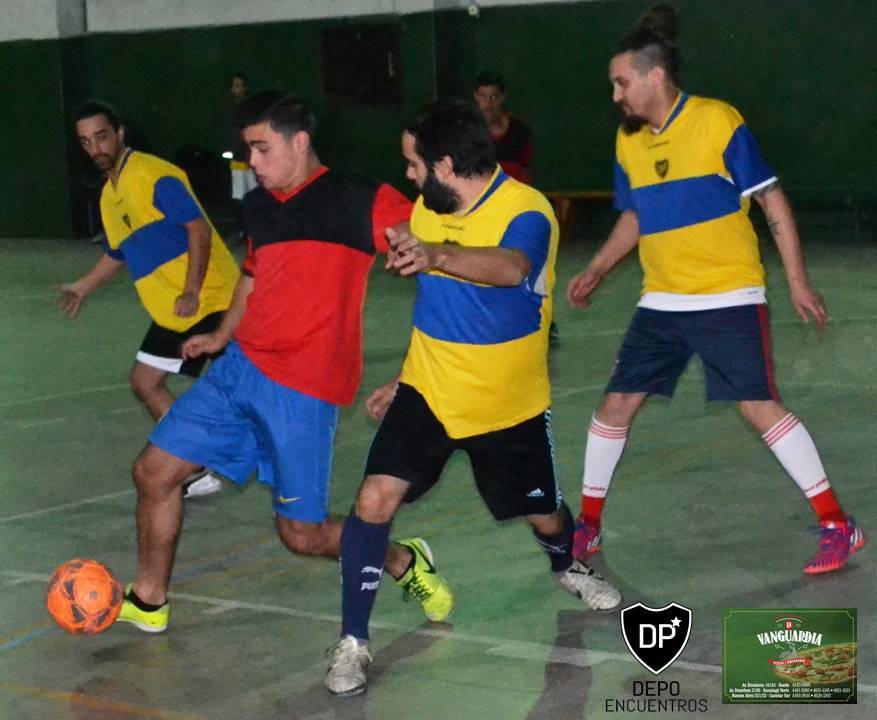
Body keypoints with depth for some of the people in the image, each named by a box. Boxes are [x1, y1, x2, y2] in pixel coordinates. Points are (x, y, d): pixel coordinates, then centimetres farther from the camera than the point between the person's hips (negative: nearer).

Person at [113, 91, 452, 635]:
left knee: (302, 534, -2)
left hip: (304, 388, -7)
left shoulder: (360, 202, -9)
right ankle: (149, 602, 25)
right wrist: (222, 335, 24)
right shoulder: (258, 206, 12)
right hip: (240, 366, 7)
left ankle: (405, 563, 26)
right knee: (155, 471, 5)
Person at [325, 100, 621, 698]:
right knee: (375, 499, -15)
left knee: (546, 517, 16)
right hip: (428, 393, 4)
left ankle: (569, 566, 53)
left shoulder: (526, 211, -22)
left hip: (508, 406, -3)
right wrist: (406, 379, 20)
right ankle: (353, 643, -3)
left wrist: (437, 256, -66)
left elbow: (510, 268, -47)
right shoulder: (428, 210, -1)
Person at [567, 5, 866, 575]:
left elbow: (774, 202, -8)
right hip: (661, 303, 6)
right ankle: (588, 525, 19)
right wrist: (595, 272, 11)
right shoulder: (628, 141, 6)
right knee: (616, 404, 4)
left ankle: (839, 526, 0)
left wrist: (798, 281, -11)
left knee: (758, 405, -11)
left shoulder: (719, 122, -11)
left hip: (729, 298, -6)